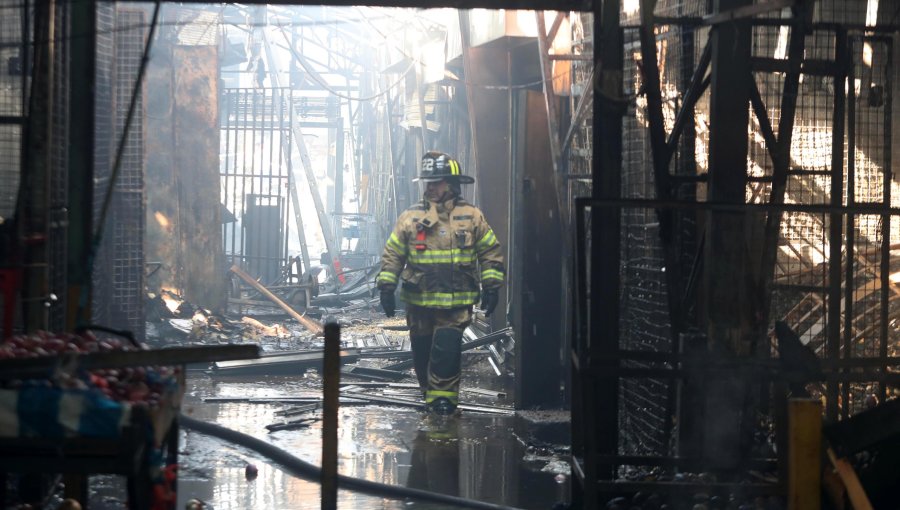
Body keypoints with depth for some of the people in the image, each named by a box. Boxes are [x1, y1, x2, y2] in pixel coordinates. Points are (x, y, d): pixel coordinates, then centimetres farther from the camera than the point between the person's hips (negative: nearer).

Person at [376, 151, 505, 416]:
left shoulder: (472, 217, 1)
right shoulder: (410, 218, 3)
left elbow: (491, 252, 6)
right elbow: (392, 254, 7)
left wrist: (491, 287, 0)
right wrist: (387, 287, 0)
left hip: (456, 302, -2)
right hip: (419, 301, 2)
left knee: (447, 347, -14)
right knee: (422, 349, 11)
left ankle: (443, 395, -4)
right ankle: (429, 390, 29)